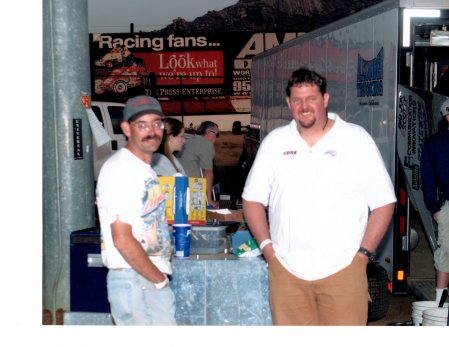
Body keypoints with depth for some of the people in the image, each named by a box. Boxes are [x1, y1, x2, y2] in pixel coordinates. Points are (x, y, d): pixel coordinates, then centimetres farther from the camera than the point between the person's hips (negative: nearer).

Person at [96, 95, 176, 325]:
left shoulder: (145, 168, 18)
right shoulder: (119, 168, -12)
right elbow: (122, 239, -18)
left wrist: (162, 276, 12)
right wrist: (161, 280, -10)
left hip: (153, 280, 9)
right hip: (133, 281, -9)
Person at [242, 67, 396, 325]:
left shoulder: (356, 139, 2)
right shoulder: (275, 142, 9)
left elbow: (383, 202, 2)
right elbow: (253, 199, 12)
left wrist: (364, 252, -5)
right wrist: (266, 246, 1)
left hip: (343, 268, -2)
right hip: (286, 269, 2)